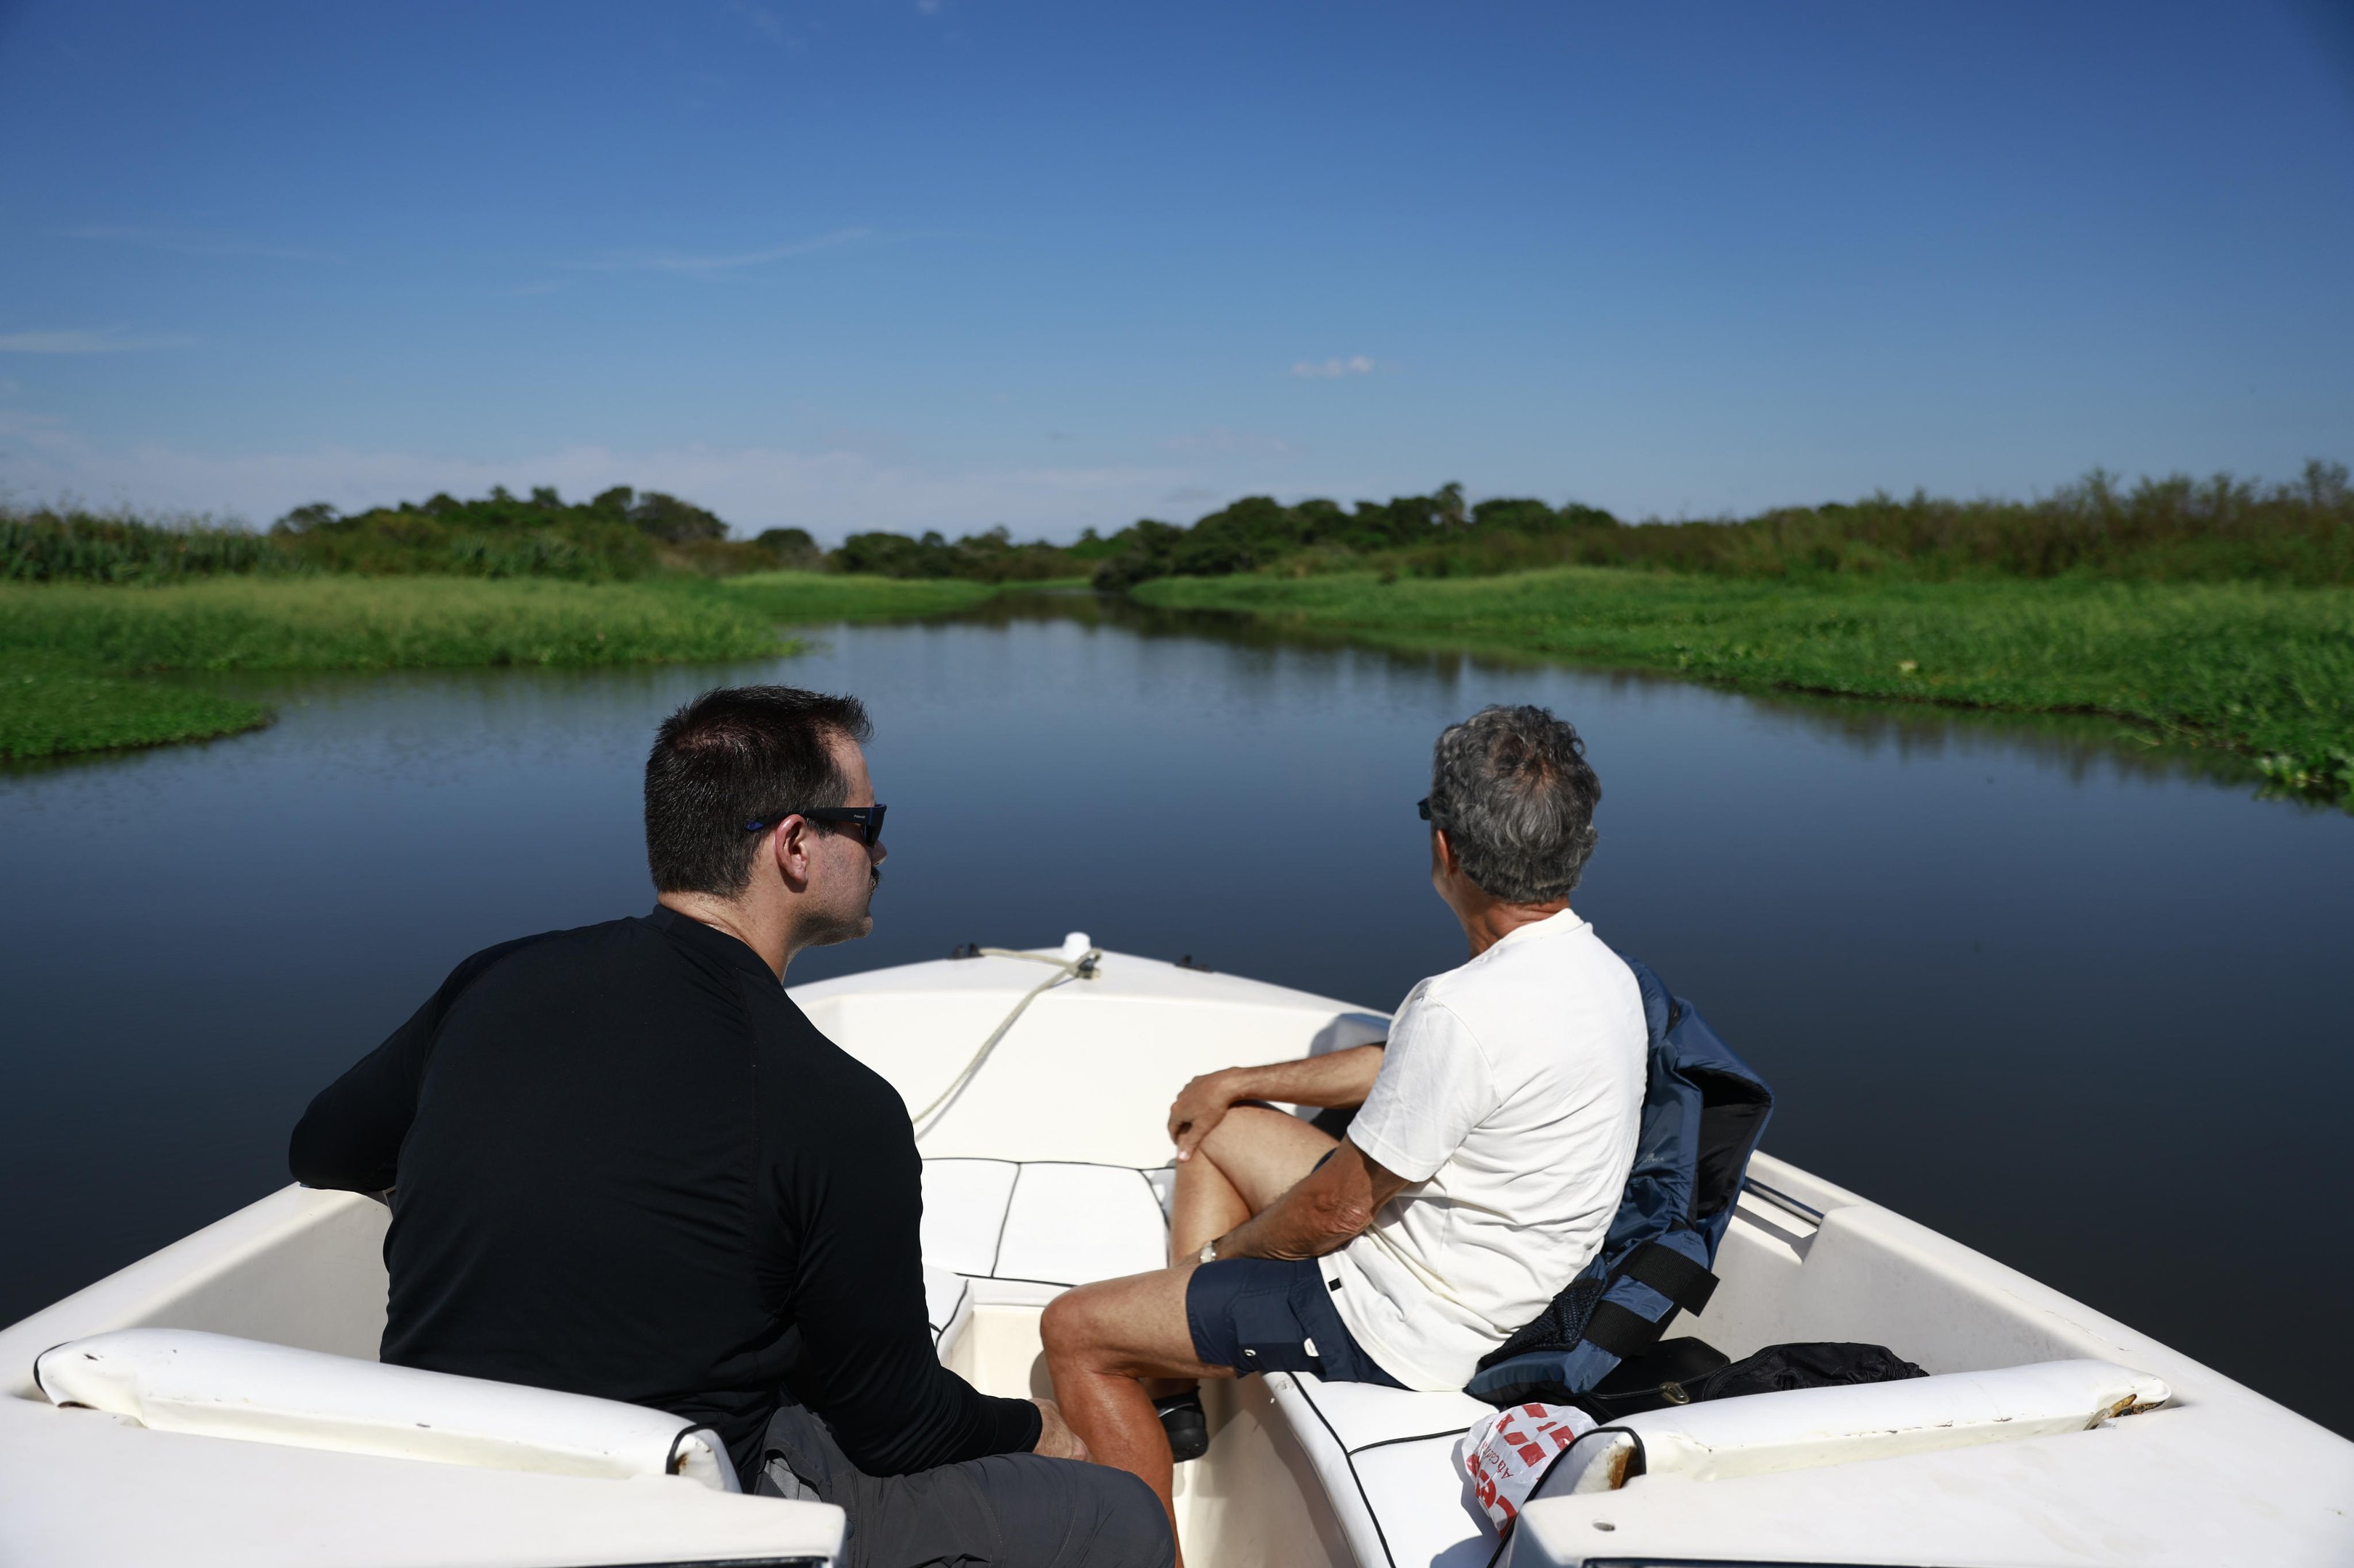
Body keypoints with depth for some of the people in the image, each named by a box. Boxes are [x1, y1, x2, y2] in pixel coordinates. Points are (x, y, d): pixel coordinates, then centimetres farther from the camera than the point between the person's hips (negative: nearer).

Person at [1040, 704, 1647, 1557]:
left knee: (1074, 1330, 0)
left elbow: (1338, 1209, -21)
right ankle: (1176, 1393, 27)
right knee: (1218, 1129, 22)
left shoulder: (1464, 1011, -33)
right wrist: (1240, 1081, 18)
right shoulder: (1598, 971, -3)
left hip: (1405, 1327, -9)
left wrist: (1223, 1252, -1)